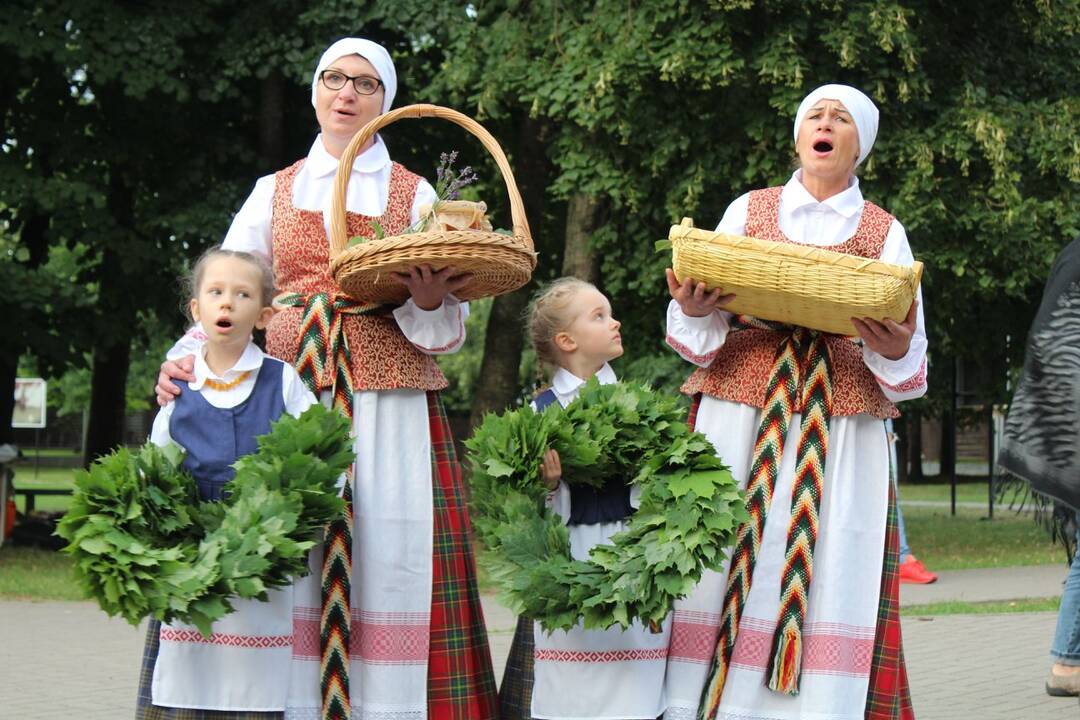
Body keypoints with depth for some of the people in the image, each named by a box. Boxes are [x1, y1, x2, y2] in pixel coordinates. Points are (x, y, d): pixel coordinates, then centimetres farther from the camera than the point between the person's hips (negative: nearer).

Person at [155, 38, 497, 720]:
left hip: (390, 403, -1)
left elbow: (447, 329, 7)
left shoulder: (414, 194, 13)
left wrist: (430, 300, -15)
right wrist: (186, 355, -9)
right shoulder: (275, 192, 17)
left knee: (390, 556, -10)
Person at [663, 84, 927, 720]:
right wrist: (693, 310, -15)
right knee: (728, 554, -6)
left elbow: (912, 351, 7)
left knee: (830, 567, -6)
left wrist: (896, 351, -15)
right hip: (741, 411, 0)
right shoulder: (749, 210, 13)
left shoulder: (885, 232, 13)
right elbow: (699, 323, 8)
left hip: (842, 423, 0)